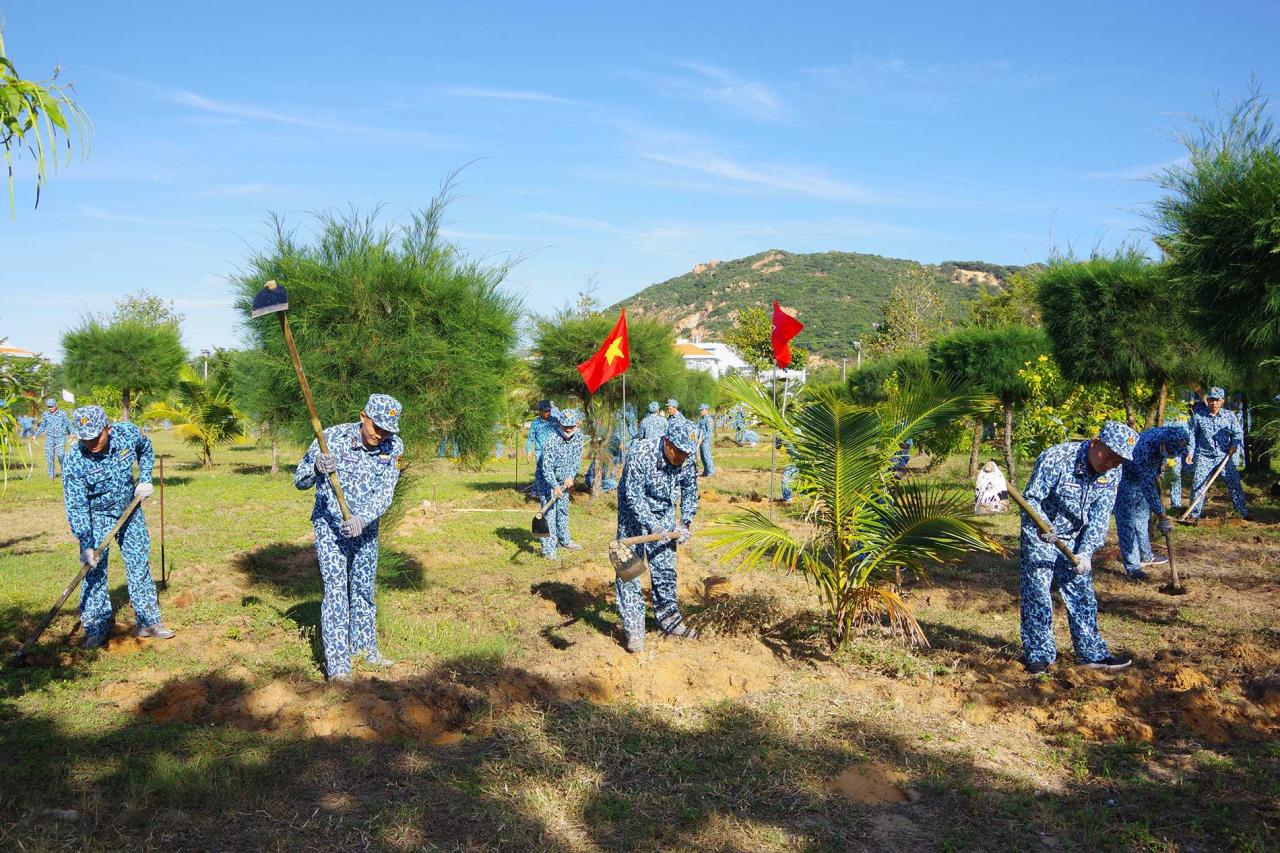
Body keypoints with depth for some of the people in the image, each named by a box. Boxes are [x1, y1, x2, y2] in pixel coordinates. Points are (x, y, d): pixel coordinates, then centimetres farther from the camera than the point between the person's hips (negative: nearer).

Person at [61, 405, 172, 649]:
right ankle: (97, 629, 5)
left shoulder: (127, 433, -21)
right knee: (94, 569, -7)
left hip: (130, 510, 3)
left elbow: (145, 449, 6)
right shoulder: (74, 461, -28)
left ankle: (148, 621, 17)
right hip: (96, 516, -3)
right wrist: (86, 544, -27)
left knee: (139, 563, 7)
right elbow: (76, 506, -24)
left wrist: (145, 479, -2)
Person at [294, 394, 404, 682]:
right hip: (330, 527, -4)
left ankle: (365, 648, 34)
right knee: (336, 590, -11)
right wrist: (316, 467, -37)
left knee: (364, 588, 17)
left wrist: (362, 520, -33)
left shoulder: (394, 447, -12)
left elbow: (385, 493, -17)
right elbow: (300, 481, -15)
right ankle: (337, 665, -9)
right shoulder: (332, 438, -21)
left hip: (366, 527, 4)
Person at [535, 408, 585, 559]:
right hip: (548, 481, -7)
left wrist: (571, 477, -10)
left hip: (564, 480, 7)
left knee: (563, 510, 20)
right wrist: (555, 486, -37)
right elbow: (547, 467, -30)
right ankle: (548, 548, -6)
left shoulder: (578, 437, -7)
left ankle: (564, 540, 36)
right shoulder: (552, 442, -28)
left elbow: (577, 459, 2)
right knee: (549, 513, -8)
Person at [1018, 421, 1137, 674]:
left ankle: (1092, 652, 20)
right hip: (1040, 536, -5)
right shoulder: (1055, 459, -27)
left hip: (1073, 539, 5)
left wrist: (1085, 551, -19)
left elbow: (1099, 518, -9)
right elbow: (1031, 498, -22)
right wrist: (1044, 526, -40)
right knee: (1037, 593, -6)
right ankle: (1039, 653, 6)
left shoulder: (1112, 474, -9)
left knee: (1082, 594, 9)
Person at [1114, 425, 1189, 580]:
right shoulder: (1143, 449, -40)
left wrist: (1157, 473, 11)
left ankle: (1146, 556, 31)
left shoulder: (1166, 434, -18)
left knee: (1143, 518, 18)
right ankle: (1132, 567, -1)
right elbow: (1148, 486, -35)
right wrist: (1162, 515, -31)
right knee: (1127, 522, -6)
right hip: (1125, 479, -8)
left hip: (1143, 478, 8)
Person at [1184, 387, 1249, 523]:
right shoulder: (1198, 417, -1)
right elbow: (1192, 435, 5)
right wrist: (1190, 452, -2)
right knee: (1198, 485, -6)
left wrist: (1234, 445, -10)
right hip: (1204, 456, -1)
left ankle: (1244, 513, 16)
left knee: (1234, 483, 3)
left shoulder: (1229, 416, 1)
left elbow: (1238, 432, 7)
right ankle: (1195, 515, 3)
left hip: (1224, 456, 1)